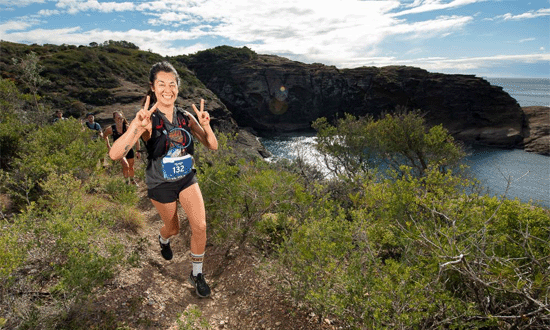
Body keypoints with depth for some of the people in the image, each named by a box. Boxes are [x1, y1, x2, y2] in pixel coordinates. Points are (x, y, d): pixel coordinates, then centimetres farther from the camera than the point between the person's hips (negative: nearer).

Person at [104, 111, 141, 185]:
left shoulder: (127, 127, -17)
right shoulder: (111, 129, -15)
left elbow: (136, 139, -8)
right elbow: (105, 136, 8)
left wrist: (137, 151, -9)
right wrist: (108, 146, 7)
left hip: (128, 149, 2)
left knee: (131, 167, 13)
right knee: (125, 165, -22)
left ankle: (132, 180, 41)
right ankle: (127, 182, -1)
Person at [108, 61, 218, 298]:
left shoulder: (186, 118, -7)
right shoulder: (147, 120, -19)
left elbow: (212, 146, -6)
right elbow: (115, 154, -31)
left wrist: (205, 125, -26)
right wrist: (137, 127, -48)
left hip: (187, 179, 3)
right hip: (161, 184, -2)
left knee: (200, 226, -10)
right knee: (173, 228, 17)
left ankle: (197, 274, 14)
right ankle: (163, 240, 58)